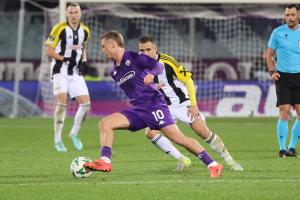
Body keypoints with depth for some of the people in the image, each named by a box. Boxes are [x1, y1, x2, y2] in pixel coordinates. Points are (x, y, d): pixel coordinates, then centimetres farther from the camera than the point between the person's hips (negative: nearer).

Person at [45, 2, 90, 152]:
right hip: (60, 71, -5)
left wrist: (83, 61, 6)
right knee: (62, 101, -19)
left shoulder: (85, 31, 7)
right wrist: (64, 58, -21)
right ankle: (57, 141, -10)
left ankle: (74, 134, 19)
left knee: (85, 103, -3)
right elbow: (48, 50, -10)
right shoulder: (60, 29, -11)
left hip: (75, 72, 5)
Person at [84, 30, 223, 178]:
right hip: (137, 109, 7)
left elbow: (158, 65, -10)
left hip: (154, 104, -7)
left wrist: (151, 74, -28)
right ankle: (105, 161, -17)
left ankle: (212, 164, -10)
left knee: (176, 137, -15)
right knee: (105, 123, -9)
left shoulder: (134, 57, -5)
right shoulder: (114, 72, 16)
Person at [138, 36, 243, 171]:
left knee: (203, 132, -13)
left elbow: (188, 80, -13)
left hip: (182, 103, -4)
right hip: (163, 107, 4)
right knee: (150, 132, -17)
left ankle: (229, 160, 7)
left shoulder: (166, 62, -20)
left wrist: (194, 105, -15)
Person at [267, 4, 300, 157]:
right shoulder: (278, 33, 1)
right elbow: (269, 54, 9)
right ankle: (282, 148, -5)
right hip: (283, 76, -2)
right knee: (284, 112, -9)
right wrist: (272, 72, -4)